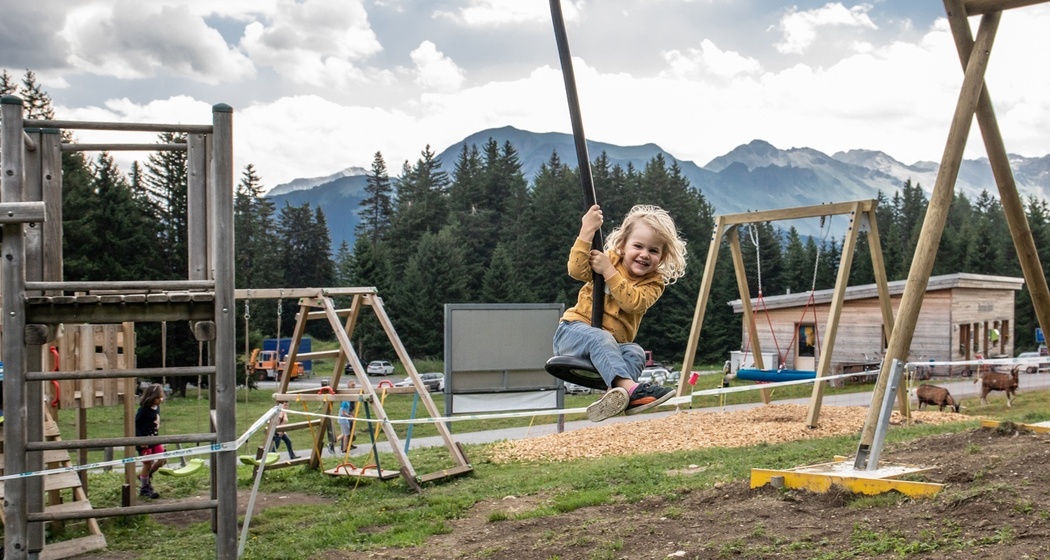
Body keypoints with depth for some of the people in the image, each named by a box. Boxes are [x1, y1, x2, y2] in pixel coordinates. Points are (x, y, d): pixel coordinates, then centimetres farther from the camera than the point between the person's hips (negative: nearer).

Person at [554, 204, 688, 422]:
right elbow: (577, 270, -19)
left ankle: (615, 395, -51)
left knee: (636, 352, -27)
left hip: (614, 345, 3)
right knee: (600, 338, -35)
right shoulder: (609, 258, 1)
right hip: (575, 331, -3)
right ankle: (629, 386, -56)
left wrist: (608, 271, -24)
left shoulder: (654, 282, 1)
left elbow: (633, 302, -20)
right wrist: (587, 231, -27)